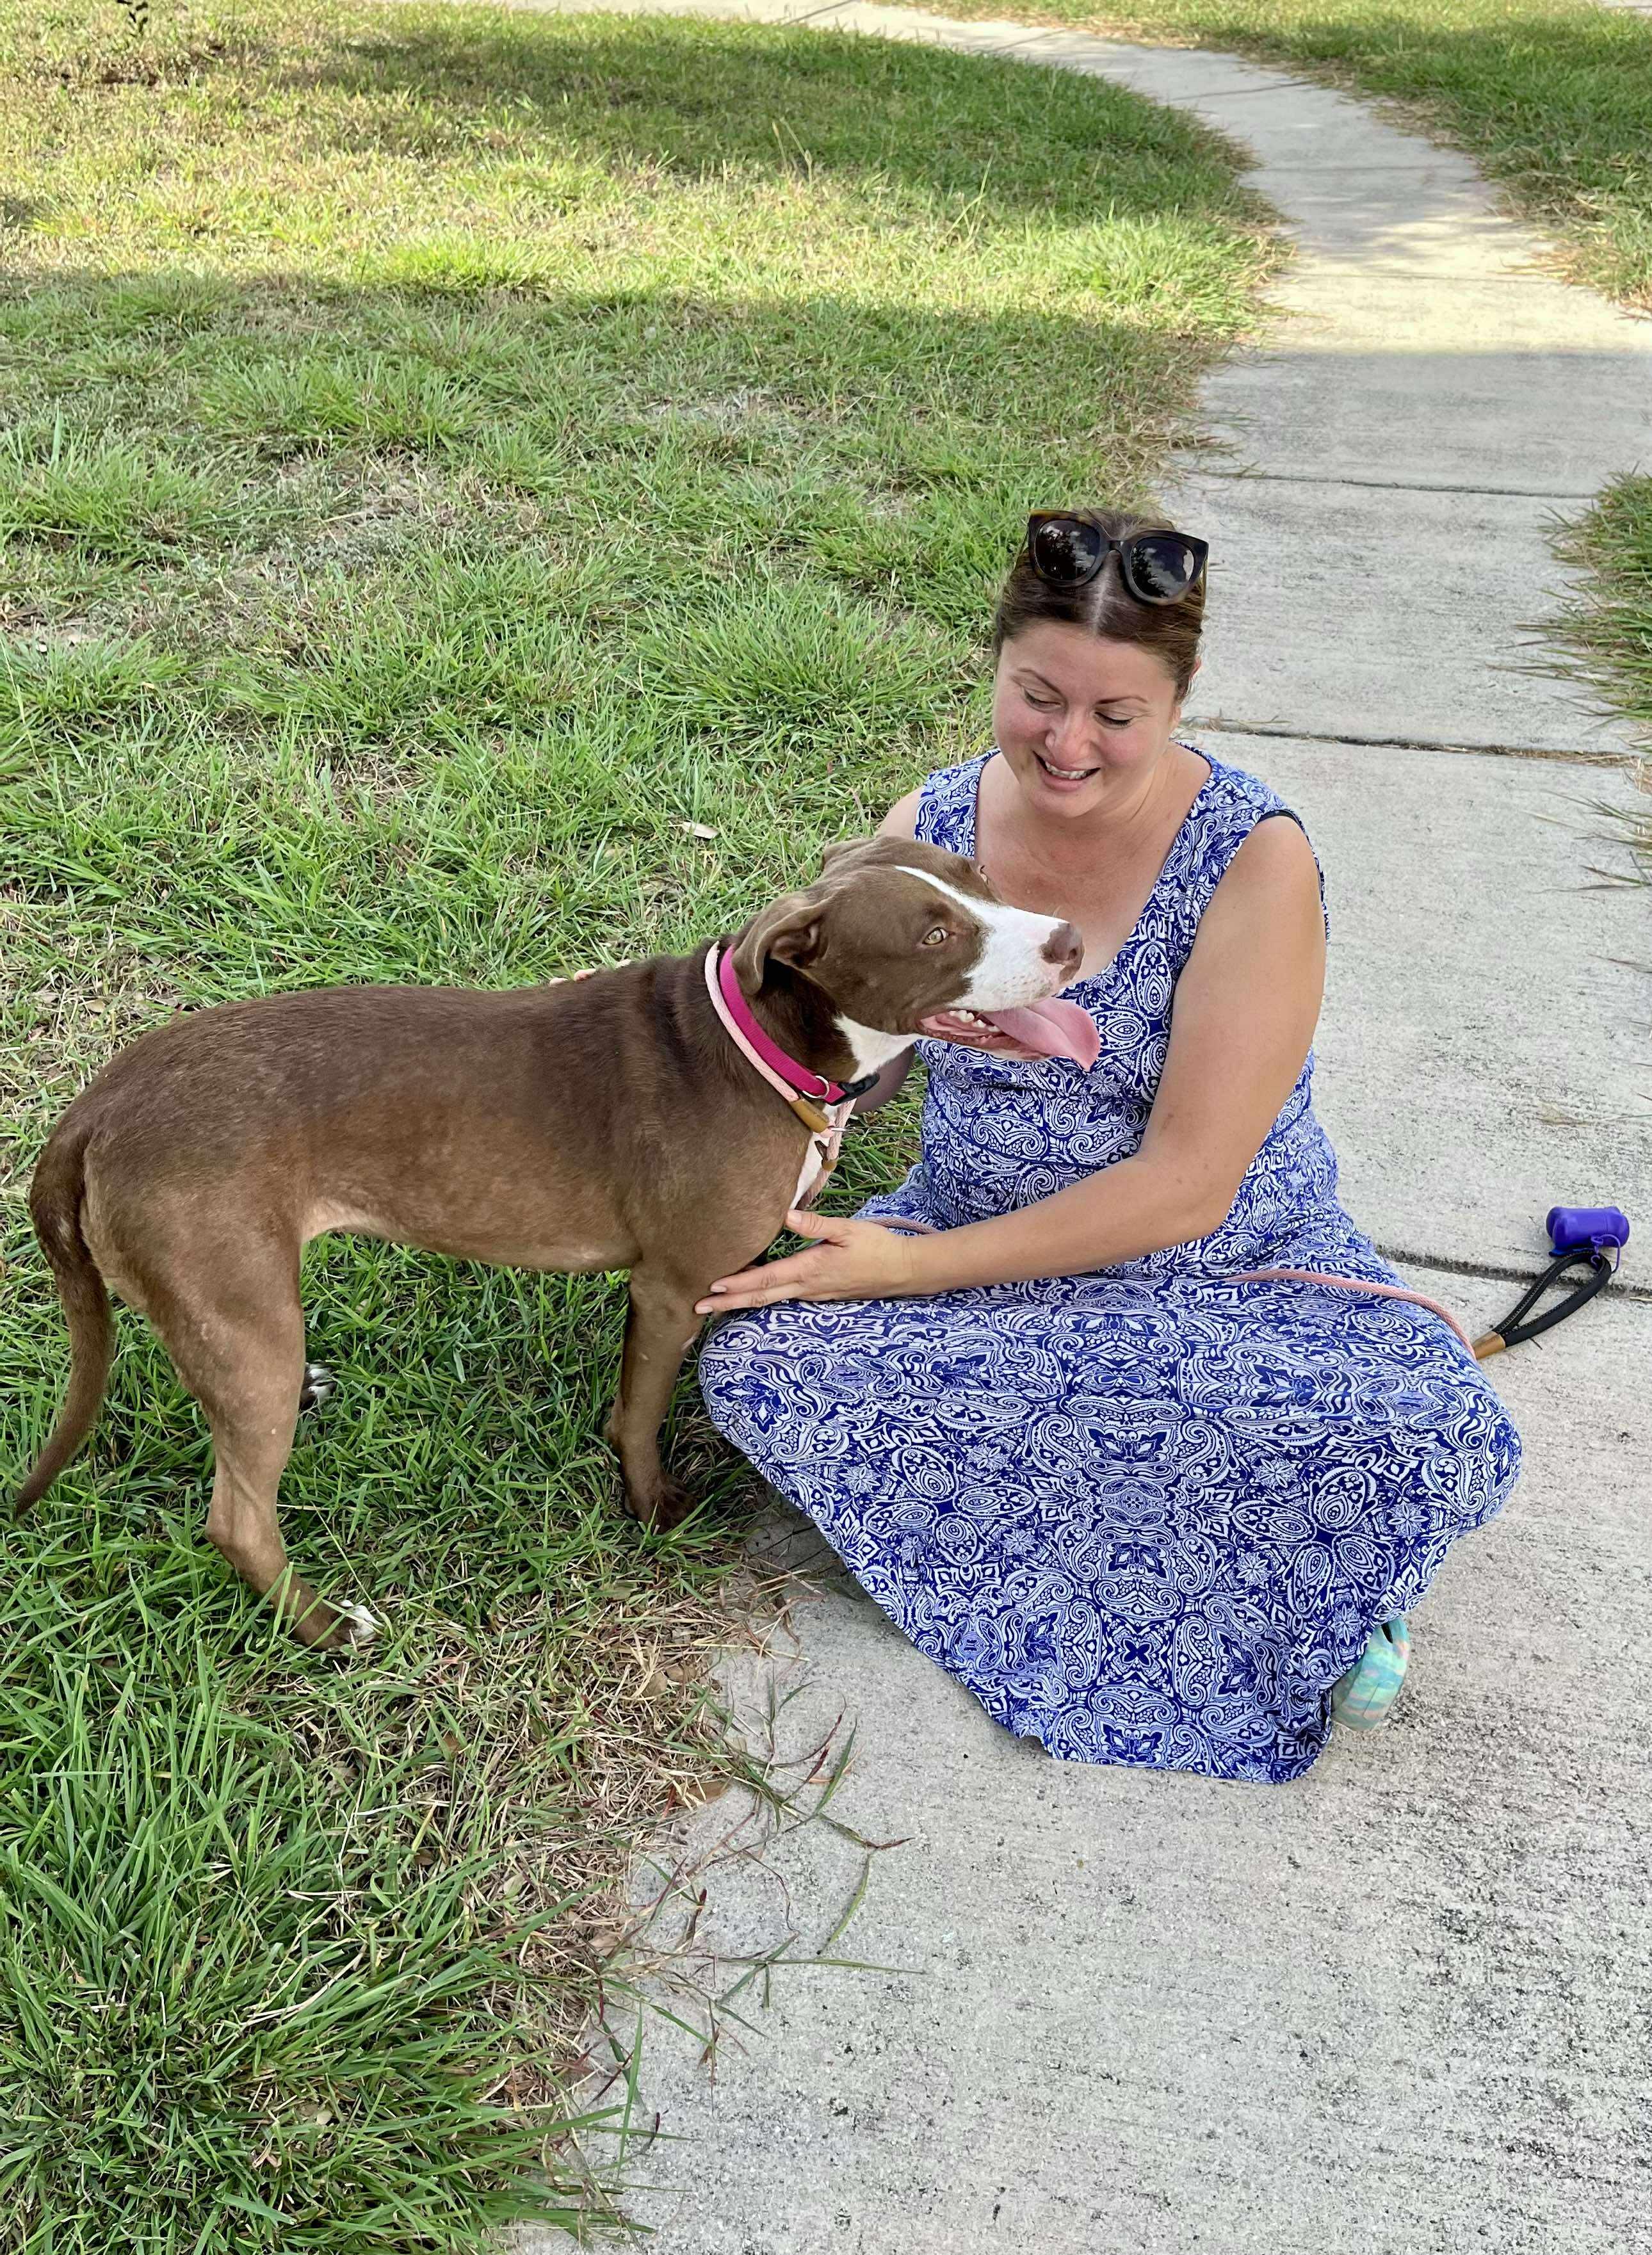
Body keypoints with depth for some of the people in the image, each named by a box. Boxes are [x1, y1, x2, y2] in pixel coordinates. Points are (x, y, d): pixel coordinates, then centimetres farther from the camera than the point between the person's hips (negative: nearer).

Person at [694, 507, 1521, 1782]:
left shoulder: (1252, 861, -17)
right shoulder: (930, 829, -4)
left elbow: (1184, 1186, -20)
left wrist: (912, 1267, -22)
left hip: (1228, 1273, -3)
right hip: (985, 1257, 4)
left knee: (1435, 1440, -32)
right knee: (757, 1359, -24)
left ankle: (1320, 1575, 6)